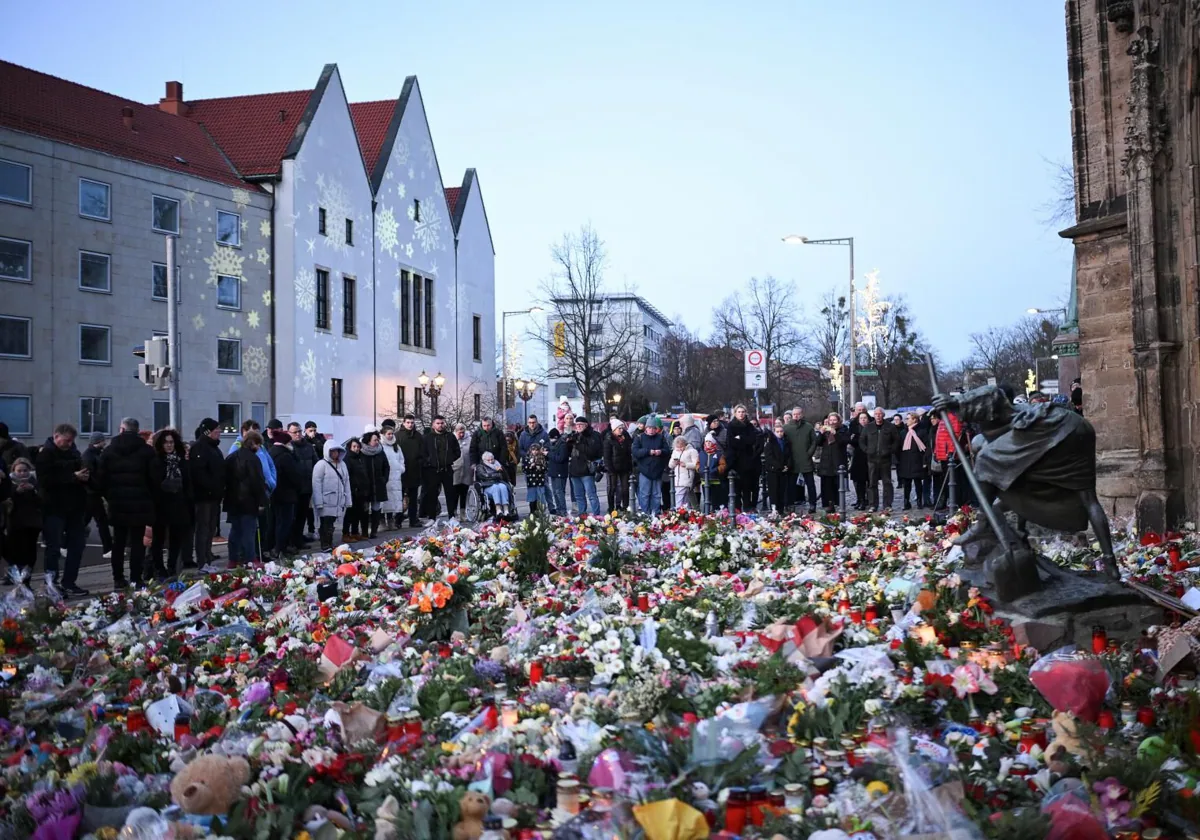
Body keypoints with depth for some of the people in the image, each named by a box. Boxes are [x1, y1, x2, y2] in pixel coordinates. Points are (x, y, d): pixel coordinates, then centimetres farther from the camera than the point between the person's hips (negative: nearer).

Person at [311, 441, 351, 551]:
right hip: (326, 503, -5)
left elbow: (346, 483, 15)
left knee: (330, 524, 10)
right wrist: (319, 503, -15)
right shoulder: (321, 464, -5)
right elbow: (316, 484, -9)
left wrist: (347, 501, 11)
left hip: (338, 502, 5)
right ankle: (325, 545, 1)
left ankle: (330, 545, 16)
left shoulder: (342, 465, 14)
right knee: (325, 524, -4)